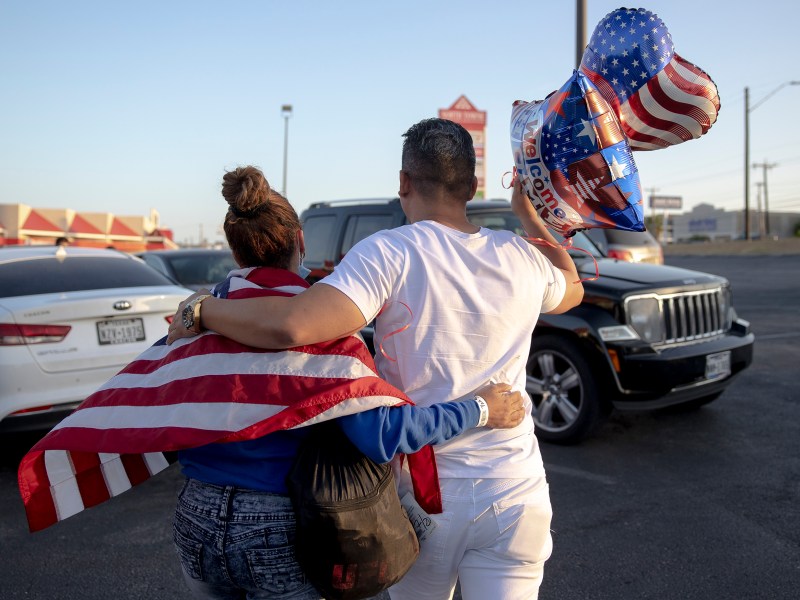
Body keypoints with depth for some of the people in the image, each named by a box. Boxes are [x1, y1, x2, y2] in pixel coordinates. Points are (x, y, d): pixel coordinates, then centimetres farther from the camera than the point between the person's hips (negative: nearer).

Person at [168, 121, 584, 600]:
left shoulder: (389, 254, -15)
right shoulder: (524, 259, 1)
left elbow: (294, 326, -29)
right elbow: (573, 288, 26)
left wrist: (201, 309, -12)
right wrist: (529, 215, 31)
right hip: (516, 494, 3)